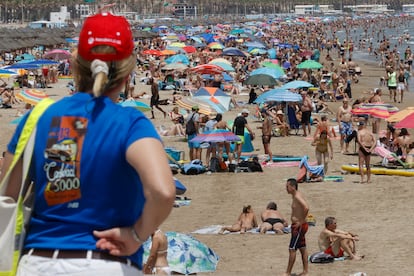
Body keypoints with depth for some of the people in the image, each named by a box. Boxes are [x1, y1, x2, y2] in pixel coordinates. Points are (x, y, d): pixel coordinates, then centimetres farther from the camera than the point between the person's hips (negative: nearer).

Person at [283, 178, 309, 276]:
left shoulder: (297, 197, -19)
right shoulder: (295, 196, 11)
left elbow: (306, 208, -34)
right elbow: (304, 207, 27)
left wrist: (301, 221, -26)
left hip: (299, 226, -10)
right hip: (298, 226, 10)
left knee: (292, 249, -7)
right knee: (302, 248, 13)